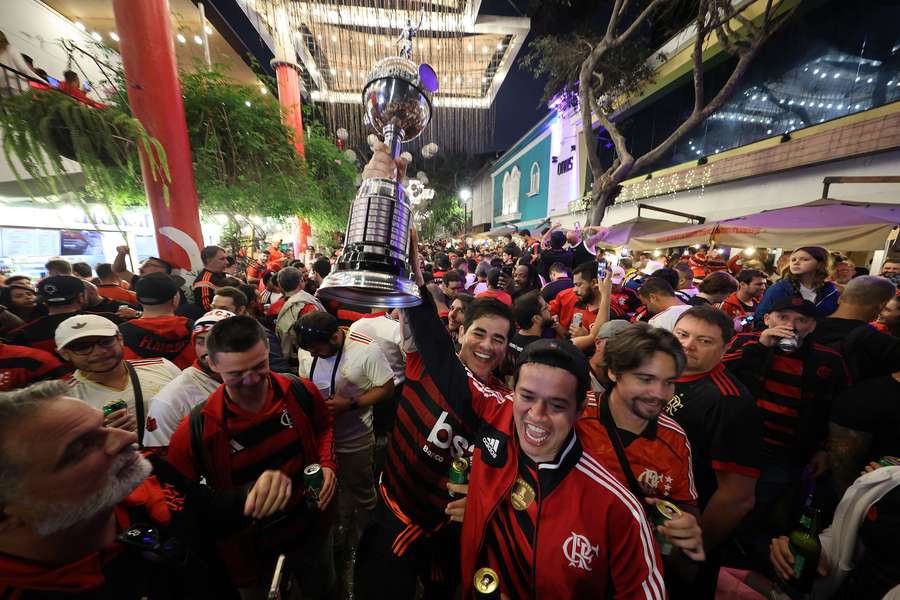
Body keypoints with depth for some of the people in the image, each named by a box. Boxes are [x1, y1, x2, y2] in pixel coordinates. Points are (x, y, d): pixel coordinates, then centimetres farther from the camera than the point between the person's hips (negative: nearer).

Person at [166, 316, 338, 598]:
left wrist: (327, 464, -15)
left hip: (309, 524, 2)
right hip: (245, 542, -1)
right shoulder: (196, 431, -25)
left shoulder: (301, 393, -21)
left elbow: (322, 429, 0)